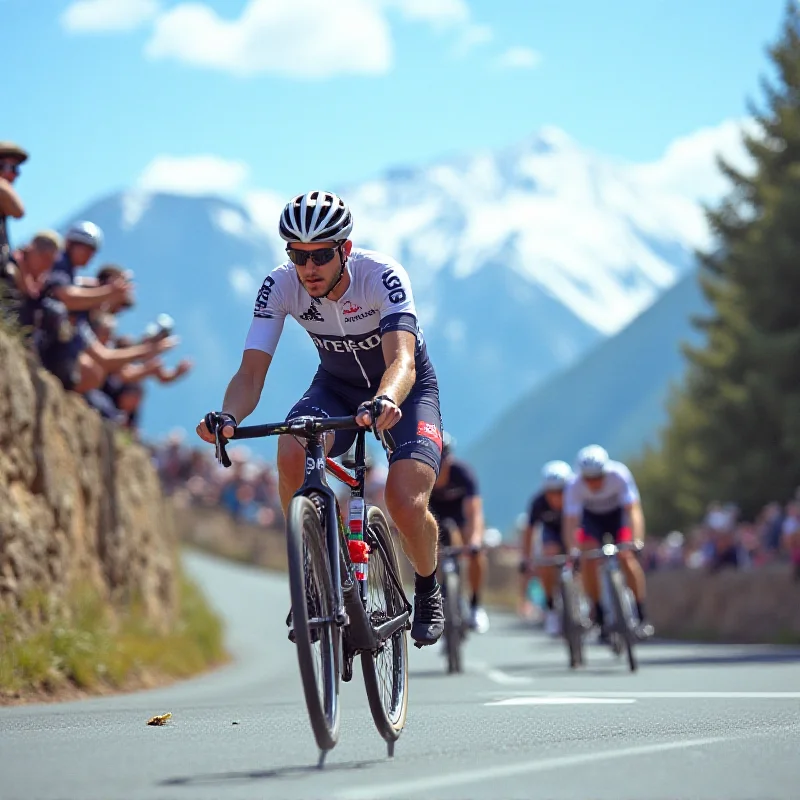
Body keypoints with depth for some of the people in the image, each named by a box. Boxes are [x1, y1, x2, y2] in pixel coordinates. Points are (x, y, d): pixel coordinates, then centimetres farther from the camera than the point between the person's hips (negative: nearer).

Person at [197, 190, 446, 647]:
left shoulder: (381, 275, -31)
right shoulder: (280, 287, -22)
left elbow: (402, 360, -45)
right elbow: (252, 371, -26)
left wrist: (385, 402, -68)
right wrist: (227, 417, -48)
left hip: (405, 389, -3)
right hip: (337, 385, 3)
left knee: (406, 505, -25)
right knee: (292, 452, -32)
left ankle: (428, 591, 9)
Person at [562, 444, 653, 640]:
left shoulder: (619, 475, -34)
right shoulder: (574, 485, -31)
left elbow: (633, 510, -37)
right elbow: (570, 521, -34)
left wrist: (637, 540, -50)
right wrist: (572, 550, -48)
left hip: (618, 512, -1)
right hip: (591, 516, 1)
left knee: (626, 556, -22)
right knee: (587, 560, -20)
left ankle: (642, 616, -15)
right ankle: (600, 615, -8)